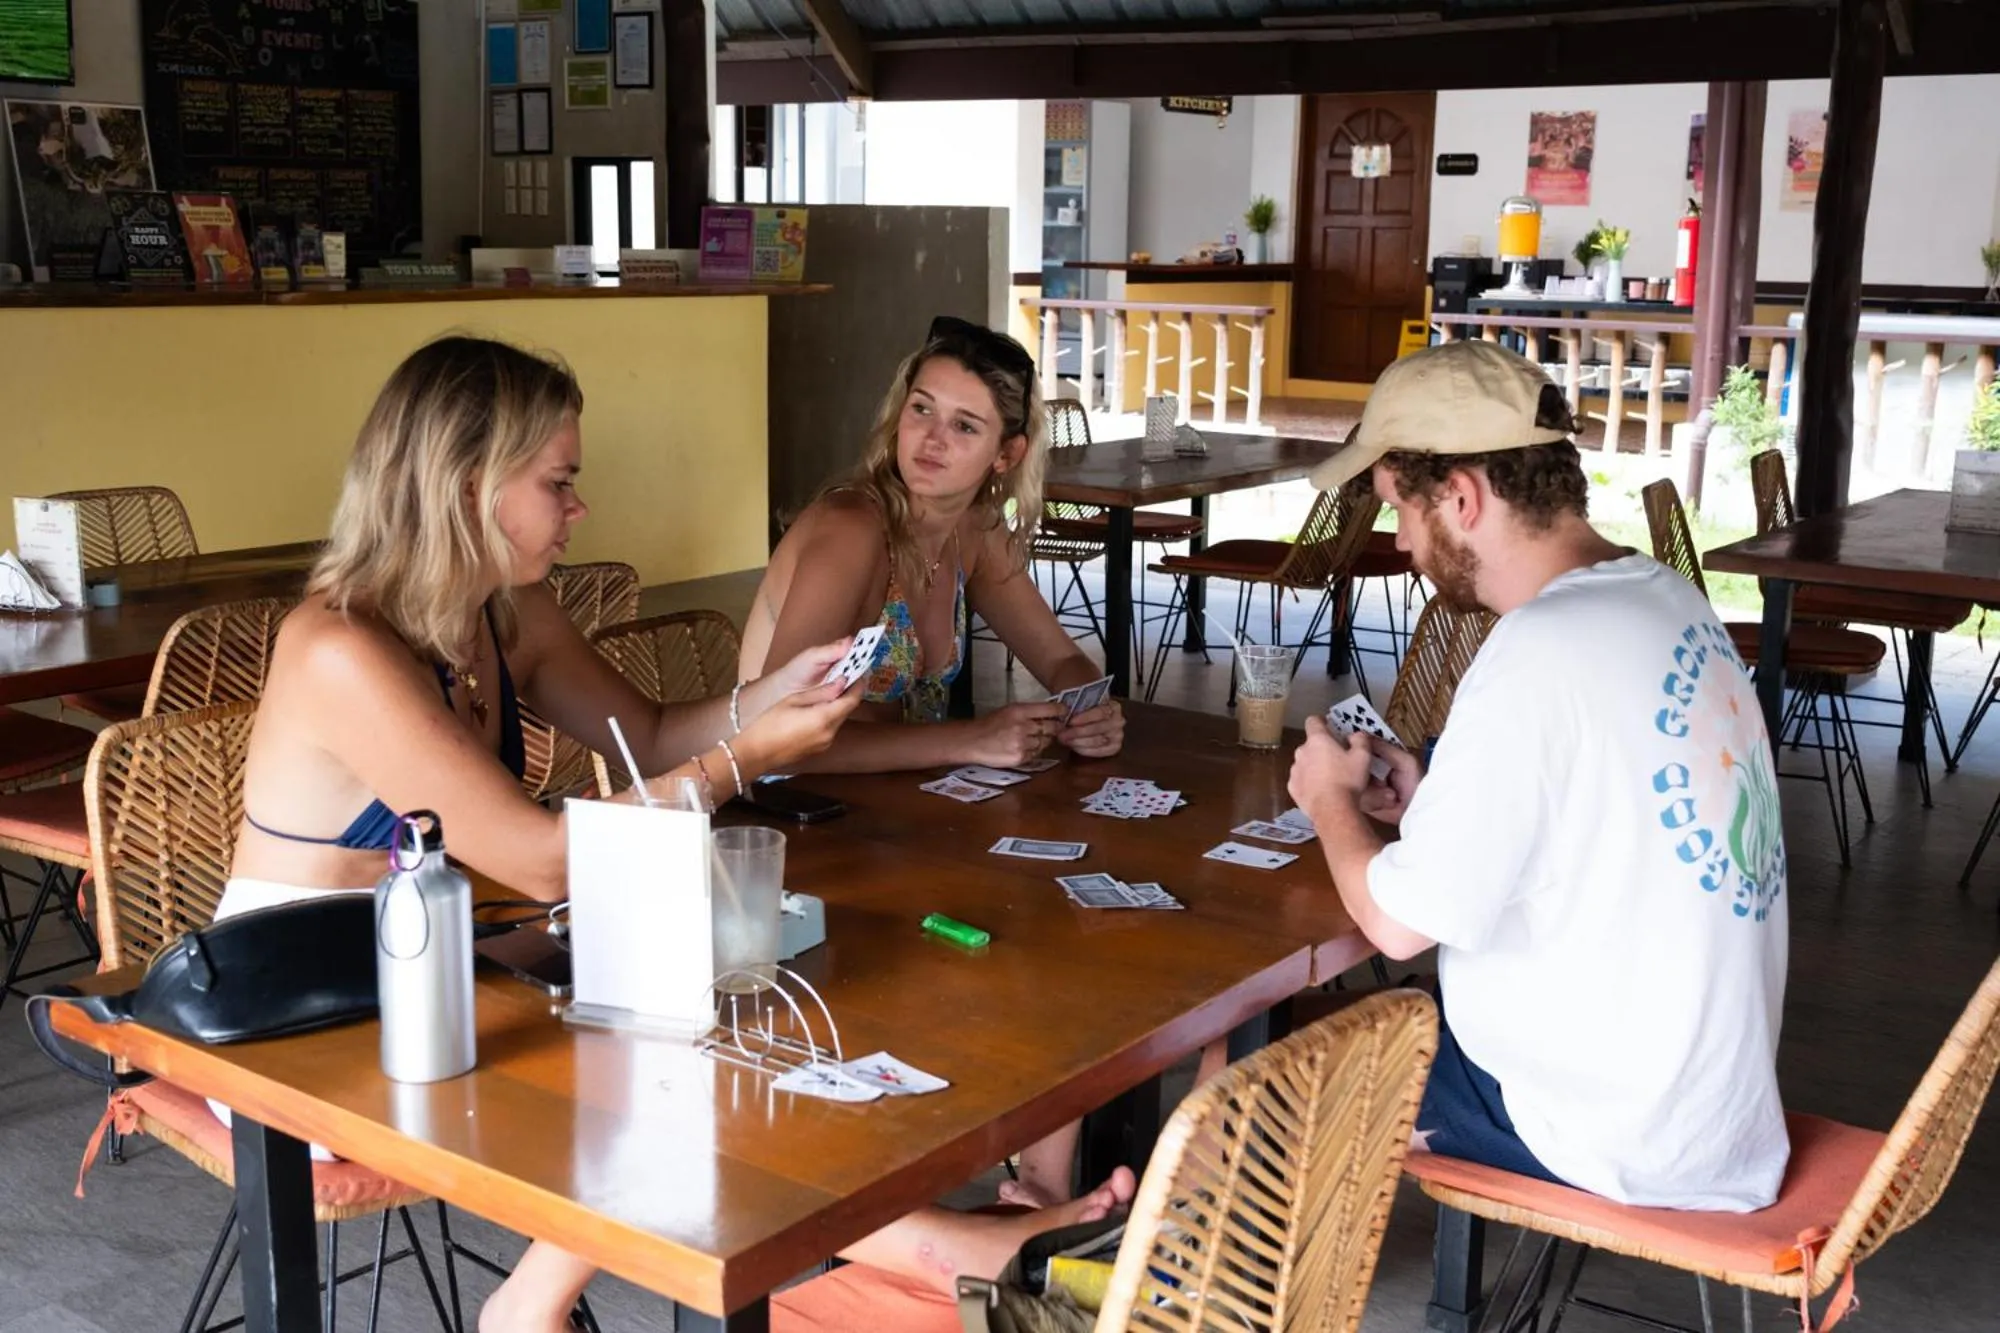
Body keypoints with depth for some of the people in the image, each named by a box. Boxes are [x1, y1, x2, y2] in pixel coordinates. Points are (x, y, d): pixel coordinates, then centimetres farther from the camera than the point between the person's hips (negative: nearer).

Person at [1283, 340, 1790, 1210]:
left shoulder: (1541, 655, -26)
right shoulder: (1663, 597, 1)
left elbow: (1400, 922, -21)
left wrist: (1331, 800, -3)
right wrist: (1432, 802, 4)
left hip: (1605, 1133, -8)